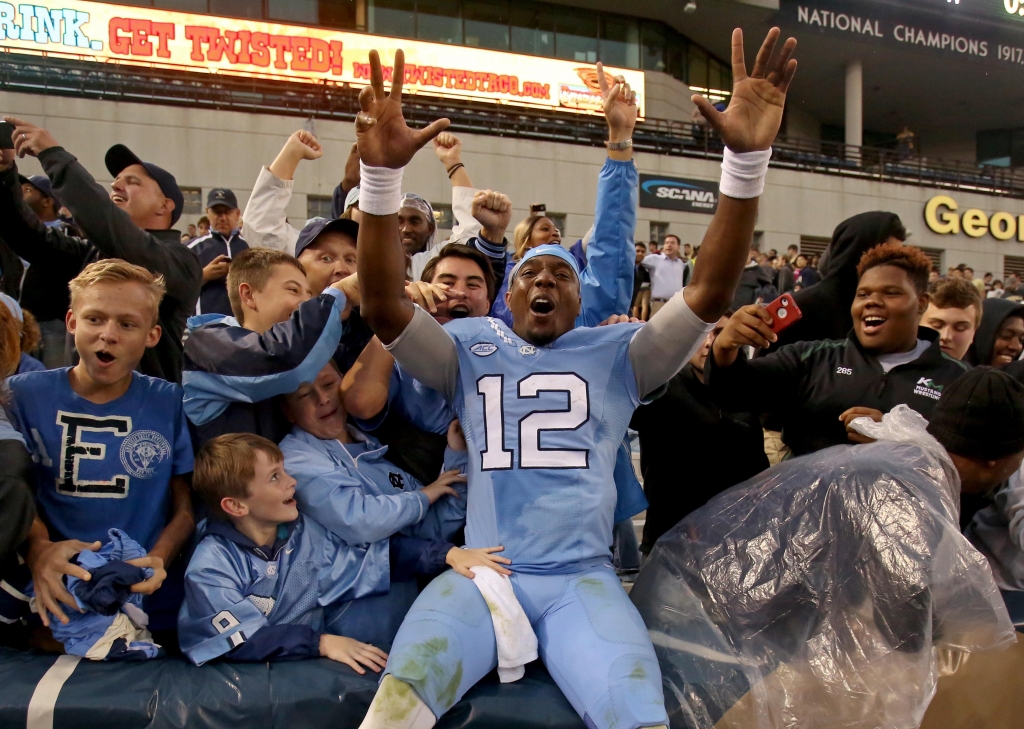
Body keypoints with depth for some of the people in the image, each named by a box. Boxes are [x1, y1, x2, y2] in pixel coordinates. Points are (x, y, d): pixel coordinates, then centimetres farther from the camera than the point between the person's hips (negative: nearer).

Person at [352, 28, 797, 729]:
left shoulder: (617, 352, 10)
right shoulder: (470, 347, 10)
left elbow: (710, 292, -3)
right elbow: (383, 304, -5)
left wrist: (748, 157, -15)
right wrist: (382, 173, -19)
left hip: (583, 578, 1)